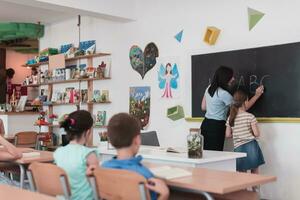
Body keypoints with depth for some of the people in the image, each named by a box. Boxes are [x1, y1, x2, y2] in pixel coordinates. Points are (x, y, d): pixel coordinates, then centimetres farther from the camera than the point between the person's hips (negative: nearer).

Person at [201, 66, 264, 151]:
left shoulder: (209, 88, 6)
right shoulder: (223, 94, -17)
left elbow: (203, 107, 16)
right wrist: (257, 95, 0)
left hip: (206, 124, 8)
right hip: (216, 127, -8)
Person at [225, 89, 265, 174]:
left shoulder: (230, 118, 4)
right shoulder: (250, 116, -7)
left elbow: (228, 135, 8)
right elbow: (256, 134, -8)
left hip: (238, 148, 3)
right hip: (251, 146, -3)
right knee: (255, 173, 10)